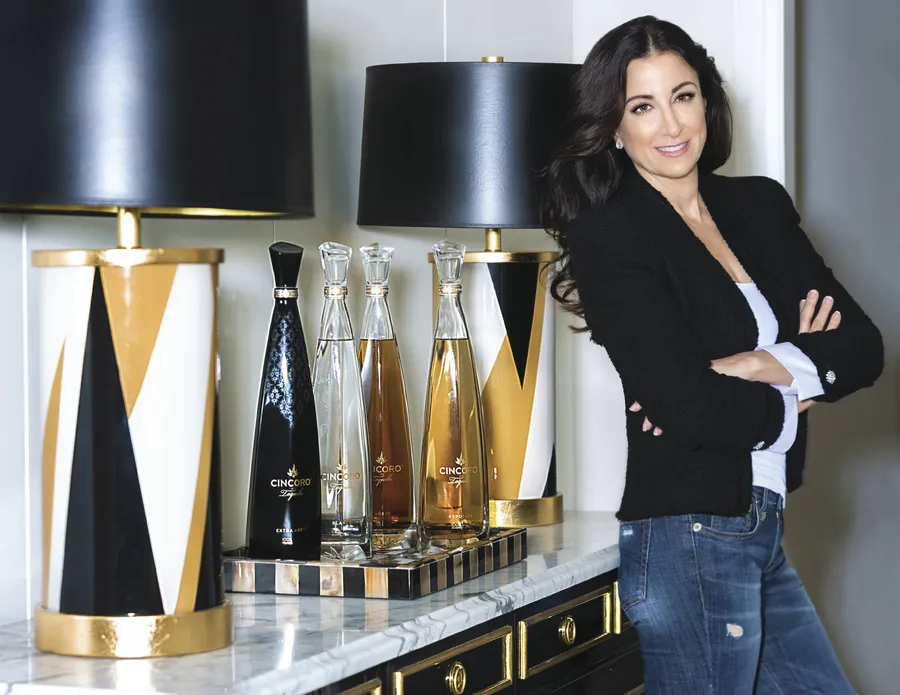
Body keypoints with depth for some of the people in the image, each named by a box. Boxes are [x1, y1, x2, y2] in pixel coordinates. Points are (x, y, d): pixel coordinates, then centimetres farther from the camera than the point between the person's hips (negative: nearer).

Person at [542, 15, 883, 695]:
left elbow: (863, 346, 3)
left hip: (761, 532, 7)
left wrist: (767, 366, -14)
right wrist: (792, 396, -2)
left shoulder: (761, 204, 10)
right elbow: (690, 407, -19)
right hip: (689, 542, -7)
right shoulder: (609, 236, -10)